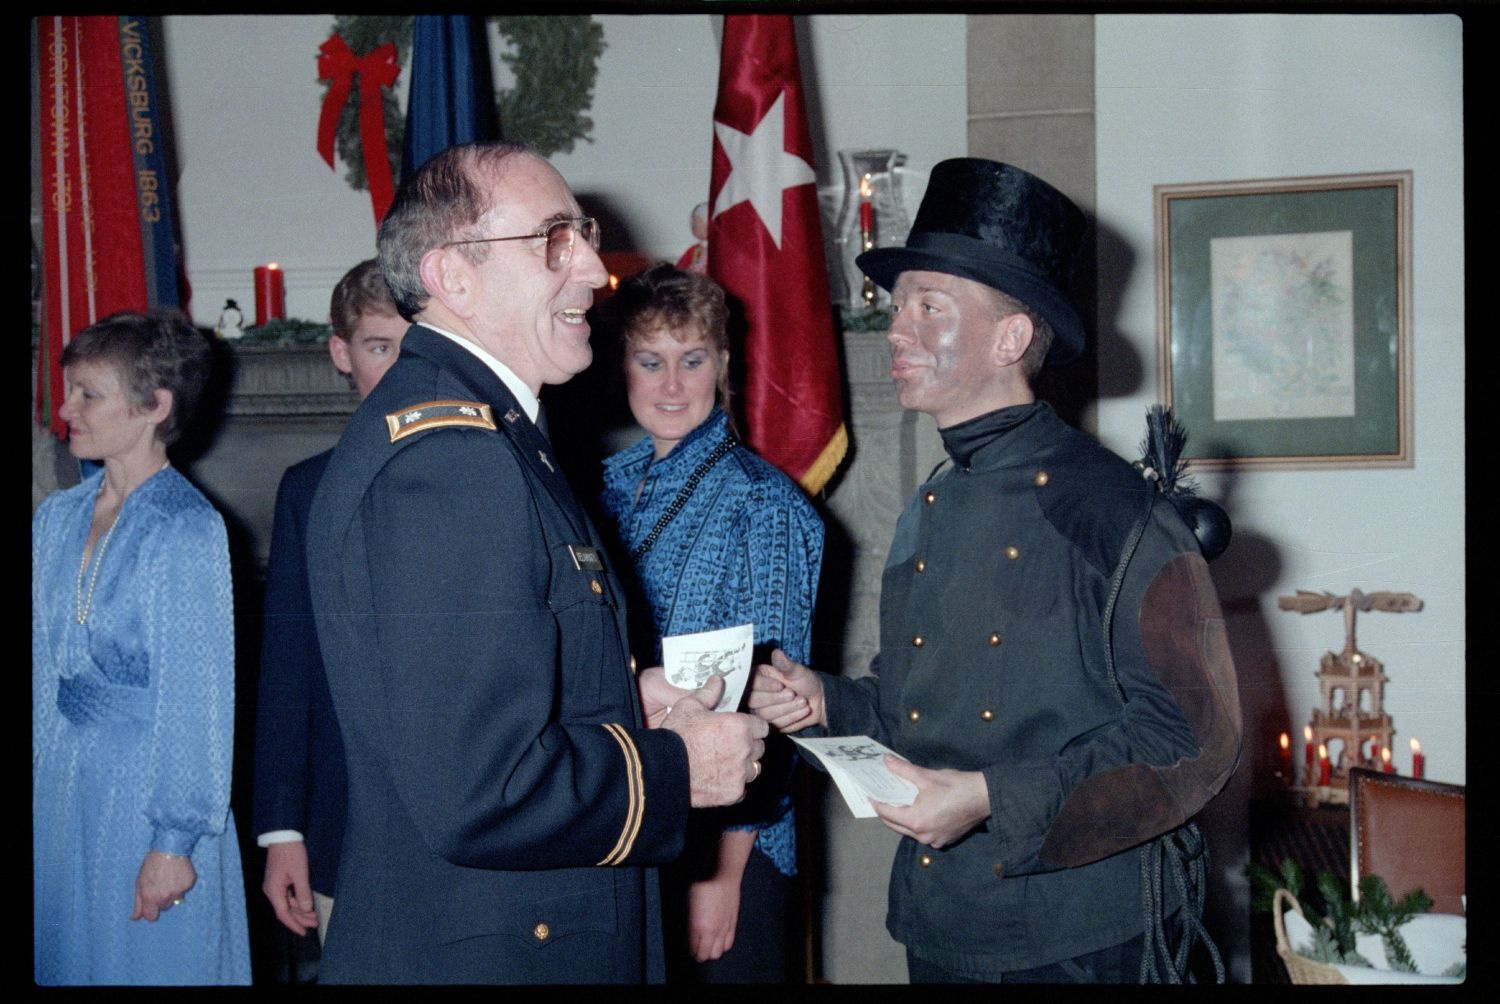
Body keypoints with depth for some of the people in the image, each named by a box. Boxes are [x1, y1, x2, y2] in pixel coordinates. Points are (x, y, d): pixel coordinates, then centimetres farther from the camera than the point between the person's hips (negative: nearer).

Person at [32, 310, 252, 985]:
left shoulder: (186, 529, -13)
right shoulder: (57, 520, 7)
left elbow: (198, 700, -14)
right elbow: (41, 670, 11)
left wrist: (175, 840, -15)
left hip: (151, 791, -6)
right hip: (59, 792, 6)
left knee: (152, 963, 4)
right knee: (67, 956, 14)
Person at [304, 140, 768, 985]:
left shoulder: (475, 435, 10)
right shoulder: (447, 456, -23)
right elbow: (476, 796, -30)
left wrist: (627, 701, 7)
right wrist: (676, 769, -15)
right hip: (485, 956, -10)